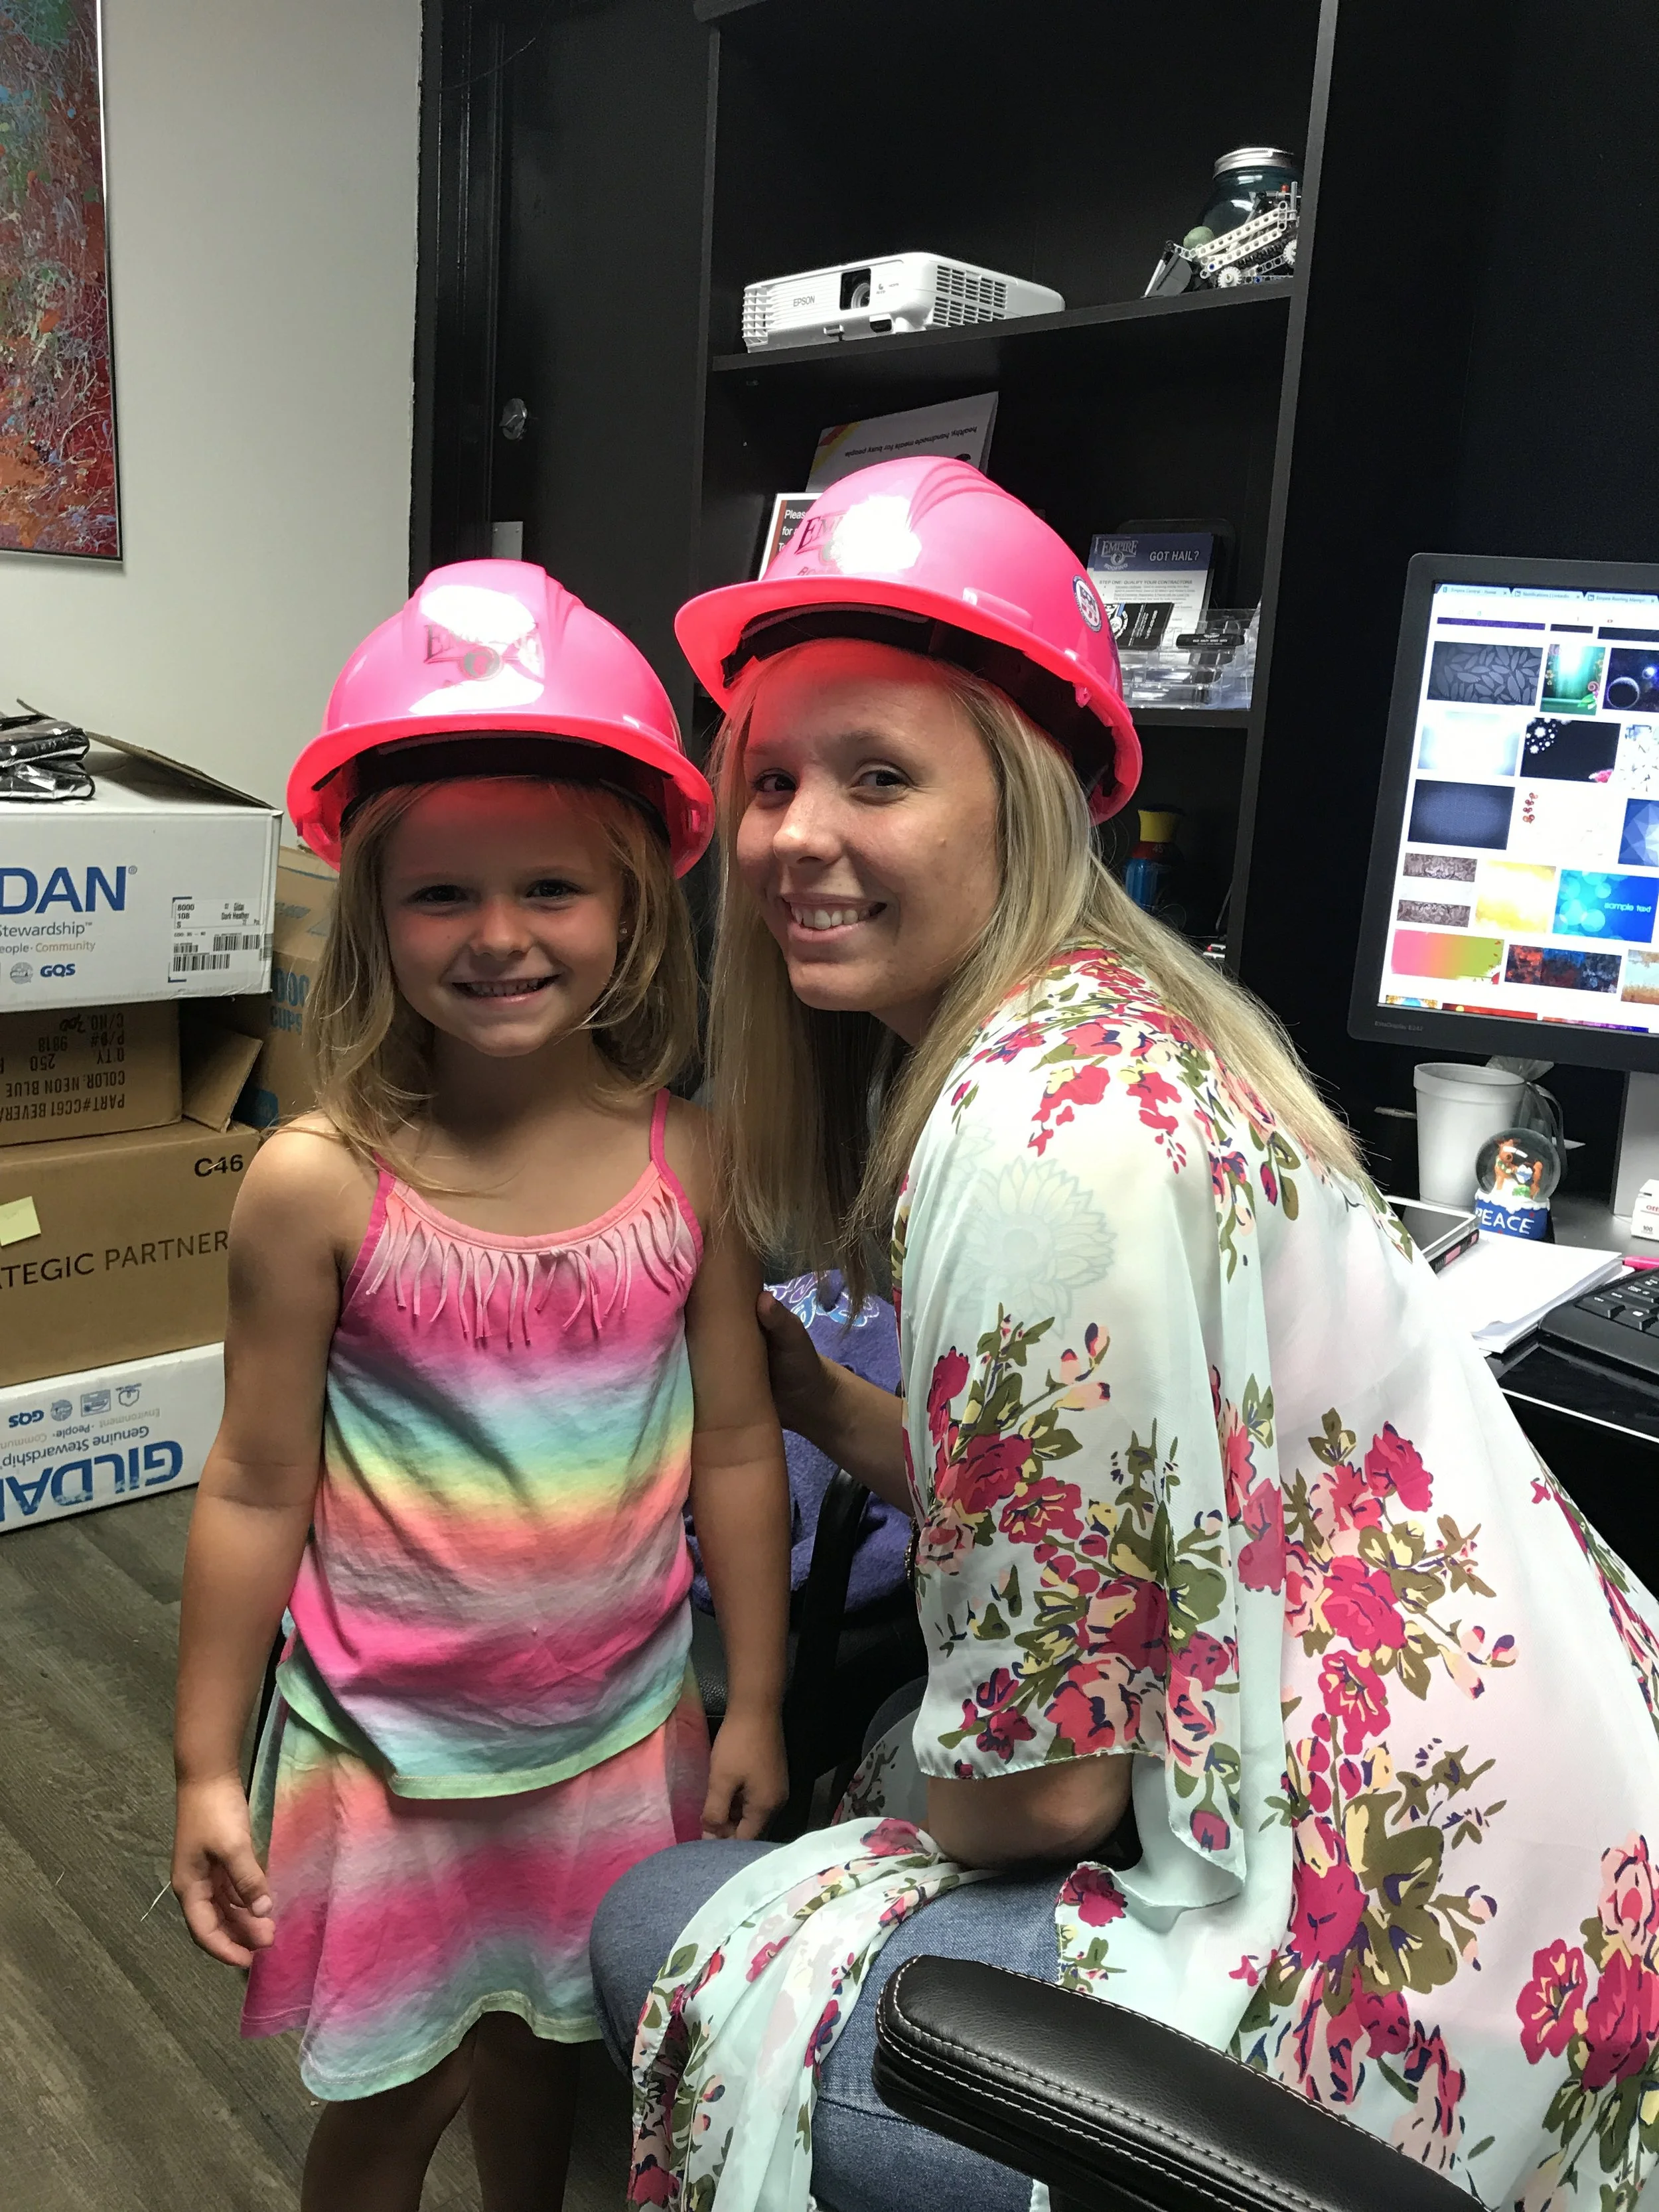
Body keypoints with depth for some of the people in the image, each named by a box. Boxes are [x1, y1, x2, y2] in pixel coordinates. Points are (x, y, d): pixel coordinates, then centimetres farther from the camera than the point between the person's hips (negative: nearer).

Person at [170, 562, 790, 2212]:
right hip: (387, 1751, -2)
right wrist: (207, 1769, -2)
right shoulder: (319, 1188, -18)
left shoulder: (690, 1163, -11)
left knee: (539, 2053, 24)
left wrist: (753, 1705, 3)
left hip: (617, 1736, 2)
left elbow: (736, 1449, -3)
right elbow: (255, 1492, -9)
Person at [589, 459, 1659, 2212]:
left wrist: (876, 1803, 1)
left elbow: (1045, 1783, -18)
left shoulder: (1036, 1135, -25)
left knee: (664, 1938, 4)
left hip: (1402, 1989, -8)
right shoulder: (1118, 1023, 3)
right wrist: (810, 1396, 7)